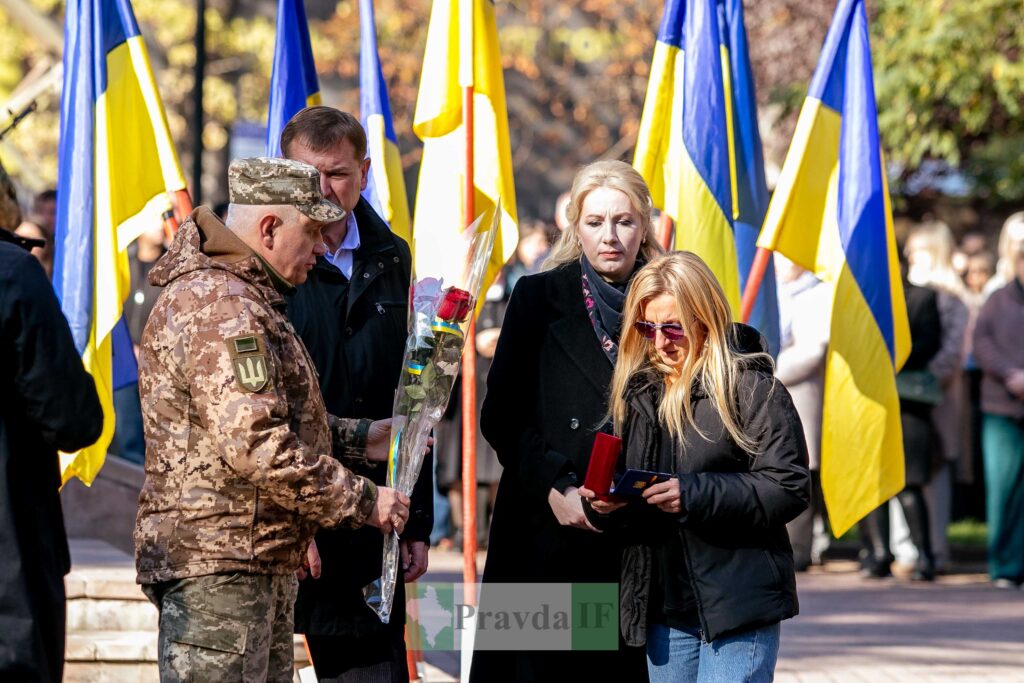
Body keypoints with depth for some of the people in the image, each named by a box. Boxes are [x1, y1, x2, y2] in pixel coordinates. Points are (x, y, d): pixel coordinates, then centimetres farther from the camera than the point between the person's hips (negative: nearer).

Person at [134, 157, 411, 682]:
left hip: (263, 566, 11)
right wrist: (362, 501, -17)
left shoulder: (249, 299, 20)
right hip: (216, 566, -11)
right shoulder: (218, 305, -18)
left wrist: (360, 439, 13)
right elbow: (255, 446, -25)